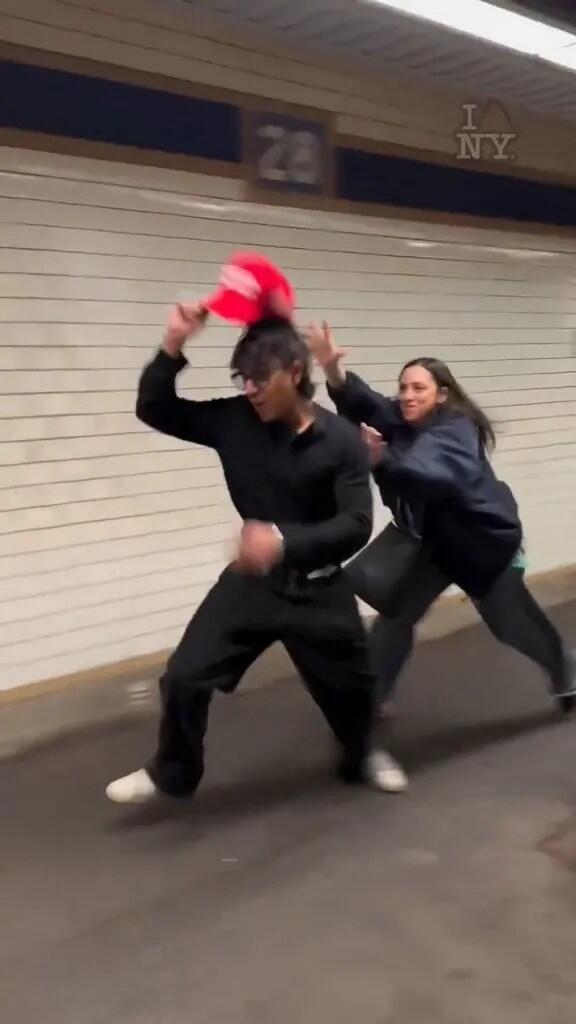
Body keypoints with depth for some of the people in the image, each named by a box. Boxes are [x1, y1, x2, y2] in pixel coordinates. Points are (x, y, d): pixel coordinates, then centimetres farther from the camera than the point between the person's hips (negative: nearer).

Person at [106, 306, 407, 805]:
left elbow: (356, 525, -24)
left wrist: (286, 540, -40)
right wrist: (174, 346, -20)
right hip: (251, 579, 2)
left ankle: (362, 755, 49)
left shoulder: (341, 440, -18)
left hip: (318, 587, -1)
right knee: (184, 678, -6)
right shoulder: (234, 421, -10)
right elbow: (153, 409, -5)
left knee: (351, 686, 16)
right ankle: (171, 774, 19)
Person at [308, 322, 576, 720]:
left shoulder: (455, 432, -29)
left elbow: (427, 473, -51)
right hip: (433, 539, 6)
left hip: (484, 539, -6)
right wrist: (334, 369, -48)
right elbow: (361, 402, -27)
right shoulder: (401, 419, -8)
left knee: (514, 622, 11)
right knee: (396, 612, -3)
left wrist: (380, 459, -69)